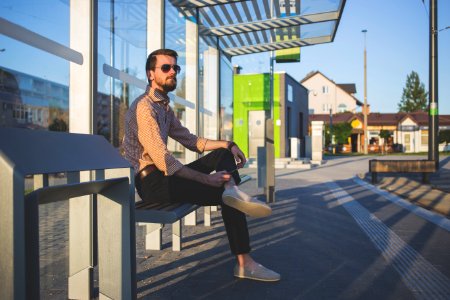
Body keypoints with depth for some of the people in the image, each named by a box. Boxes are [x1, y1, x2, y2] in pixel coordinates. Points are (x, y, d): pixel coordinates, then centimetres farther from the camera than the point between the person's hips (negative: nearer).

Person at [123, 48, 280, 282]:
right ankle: (244, 263, -12)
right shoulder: (144, 107, -15)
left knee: (223, 153, 3)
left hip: (164, 176, 10)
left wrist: (228, 144, 6)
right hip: (151, 183, -10)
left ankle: (231, 189, -24)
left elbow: (189, 140, 20)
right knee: (226, 196, -17)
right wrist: (207, 179, -23)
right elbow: (163, 161, -25)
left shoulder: (164, 106, 17)